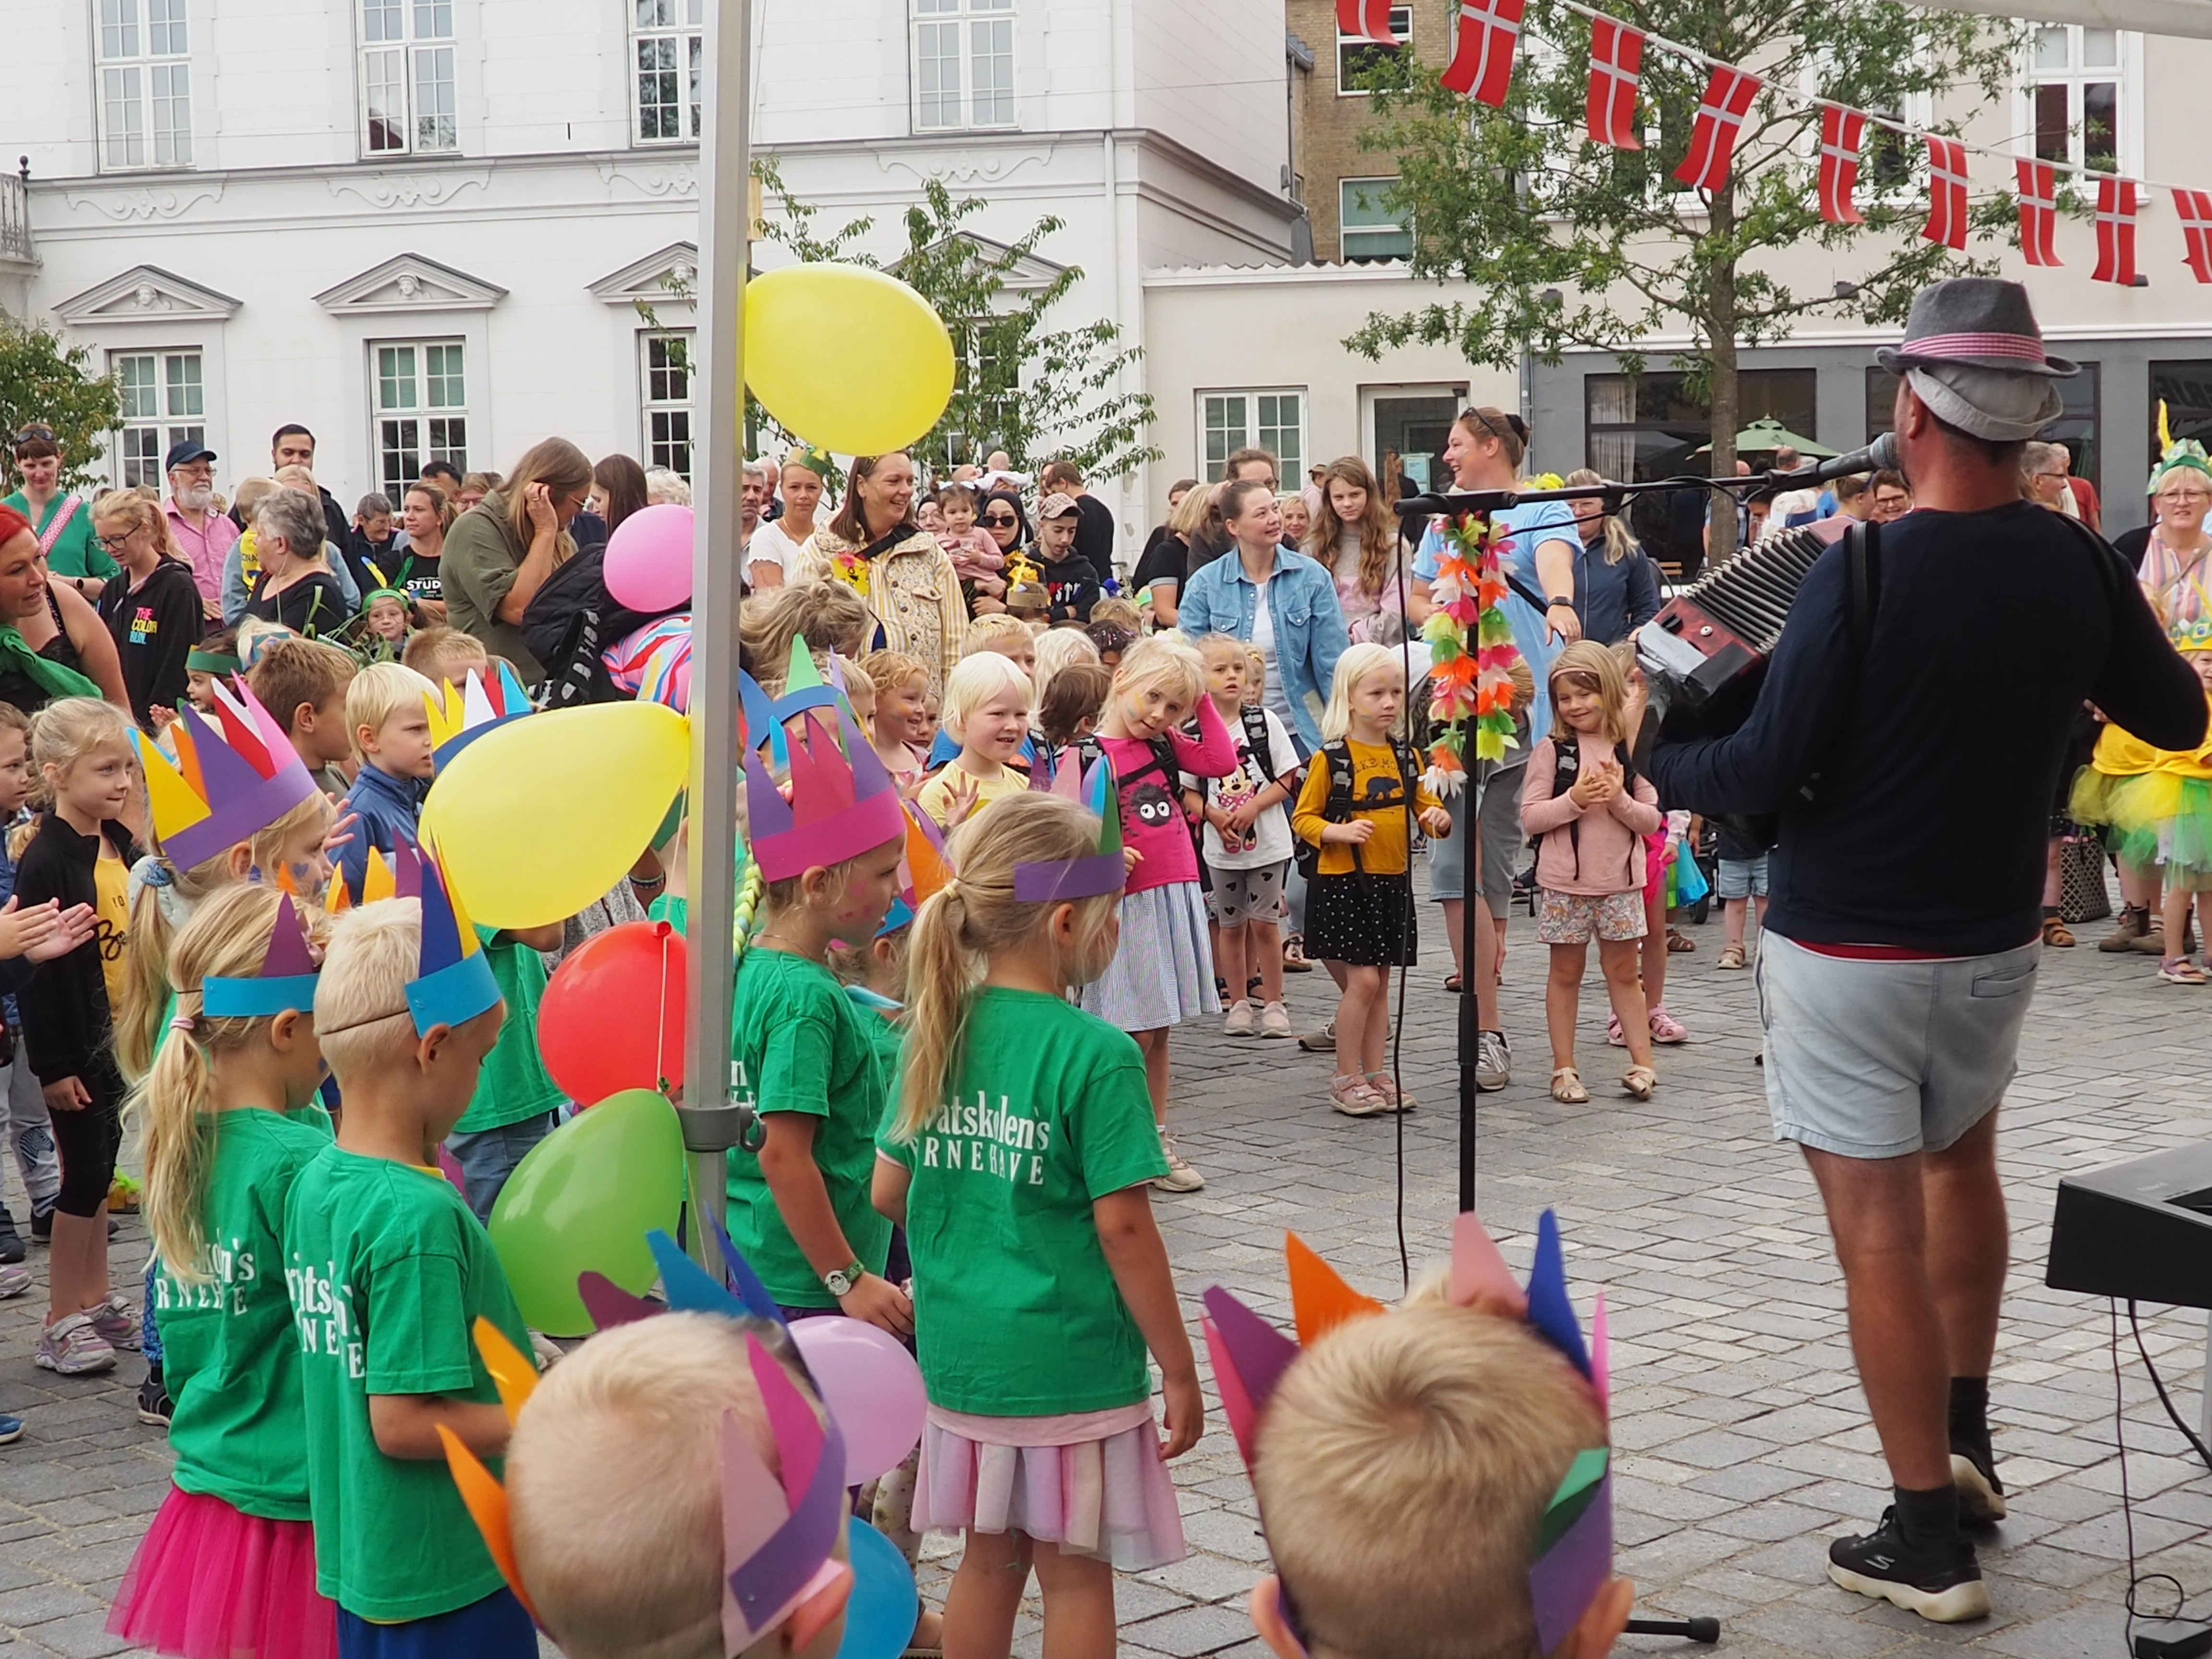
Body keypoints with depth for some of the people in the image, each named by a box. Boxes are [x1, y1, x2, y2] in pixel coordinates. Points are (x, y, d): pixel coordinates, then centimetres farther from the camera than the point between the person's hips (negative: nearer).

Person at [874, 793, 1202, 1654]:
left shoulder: (938, 1032, 1)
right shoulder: (1096, 1055, -17)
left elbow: (889, 1193, 6)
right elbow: (1122, 1228, -17)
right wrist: (1178, 1369, -8)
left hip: (960, 1348, 6)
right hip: (1069, 1357, -6)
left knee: (990, 1559, 19)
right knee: (1075, 1574, 8)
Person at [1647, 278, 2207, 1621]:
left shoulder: (1863, 571, -20)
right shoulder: (2081, 567, -5)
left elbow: (1762, 774, -19)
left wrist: (1658, 759, 0)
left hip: (1847, 954, -5)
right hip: (1996, 945, 5)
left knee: (1881, 1232, 1)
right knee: (1962, 1154, 30)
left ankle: (1931, 1540, 5)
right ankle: (1966, 1434, 32)